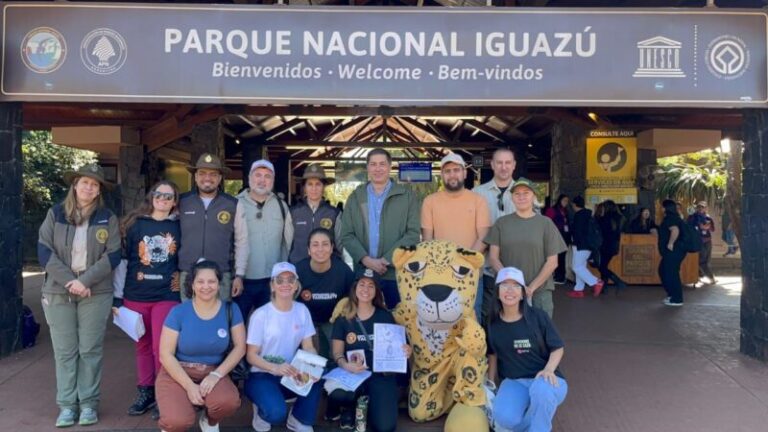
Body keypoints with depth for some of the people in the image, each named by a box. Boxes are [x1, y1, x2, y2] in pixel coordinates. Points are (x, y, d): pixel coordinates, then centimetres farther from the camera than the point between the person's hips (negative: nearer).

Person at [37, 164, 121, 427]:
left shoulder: (108, 219, 4)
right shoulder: (55, 214, 5)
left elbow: (113, 255, -4)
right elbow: (44, 251, -2)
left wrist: (85, 280, -15)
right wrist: (69, 280, -13)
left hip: (95, 293, -1)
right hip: (58, 292, 1)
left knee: (90, 349, 2)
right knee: (64, 351, 4)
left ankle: (89, 403, 11)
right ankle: (66, 405, 12)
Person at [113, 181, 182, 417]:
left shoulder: (179, 227, 2)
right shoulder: (135, 224, 2)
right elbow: (122, 260, 2)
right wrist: (117, 296, -1)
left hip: (167, 296, -1)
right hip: (136, 296, 1)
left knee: (161, 348, -3)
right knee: (143, 346, 12)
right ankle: (145, 392, 23)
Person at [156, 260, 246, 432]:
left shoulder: (230, 310, -3)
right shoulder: (178, 312, -9)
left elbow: (240, 347, -2)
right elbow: (166, 355, -9)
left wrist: (216, 375, -16)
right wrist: (189, 386, -19)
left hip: (213, 372, 2)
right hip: (178, 372, -2)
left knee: (229, 402, -31)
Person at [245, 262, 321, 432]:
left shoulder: (302, 310, 0)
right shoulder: (261, 315, -12)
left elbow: (308, 347, 1)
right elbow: (251, 356, -10)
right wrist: (275, 368, -28)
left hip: (290, 375, 4)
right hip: (262, 375, -4)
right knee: (277, 412, -31)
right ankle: (263, 411, 9)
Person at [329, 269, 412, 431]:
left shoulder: (385, 316, 7)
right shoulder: (343, 319, 7)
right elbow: (338, 352, 5)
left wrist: (405, 351, -13)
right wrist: (346, 365, -18)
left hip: (381, 374, 0)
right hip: (353, 373, 0)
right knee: (335, 393, -37)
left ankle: (368, 404, 16)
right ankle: (350, 407, 4)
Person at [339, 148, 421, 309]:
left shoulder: (407, 196, 3)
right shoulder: (355, 197, 9)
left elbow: (413, 234, -4)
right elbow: (346, 235, 4)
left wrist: (387, 259, -12)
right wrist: (366, 259, -11)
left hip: (398, 272, -2)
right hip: (363, 271, 2)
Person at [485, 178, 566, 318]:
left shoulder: (545, 223, 3)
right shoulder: (502, 223, 5)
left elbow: (552, 262, 1)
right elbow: (493, 257, 2)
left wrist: (531, 287, -8)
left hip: (540, 292, 0)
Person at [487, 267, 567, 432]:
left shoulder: (538, 317, -9)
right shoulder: (493, 322, -1)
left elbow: (558, 348, -2)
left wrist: (548, 370, -20)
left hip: (543, 379, -1)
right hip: (514, 381, 2)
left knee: (541, 389, -39)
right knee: (504, 418, -30)